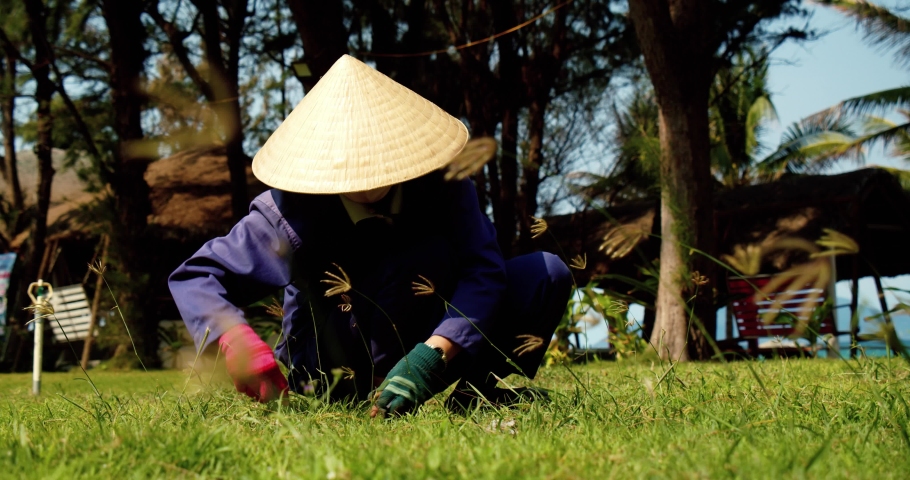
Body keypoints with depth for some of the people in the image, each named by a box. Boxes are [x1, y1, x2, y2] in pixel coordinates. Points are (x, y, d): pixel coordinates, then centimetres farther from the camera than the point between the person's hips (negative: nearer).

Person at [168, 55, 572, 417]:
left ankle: (476, 389, -7)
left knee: (548, 275, -15)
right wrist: (234, 339, -40)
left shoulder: (438, 186, -17)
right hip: (333, 377, -3)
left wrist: (433, 354, -44)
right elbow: (195, 276, -17)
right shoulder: (290, 211, -21)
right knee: (422, 259, -33)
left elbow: (483, 270, -26)